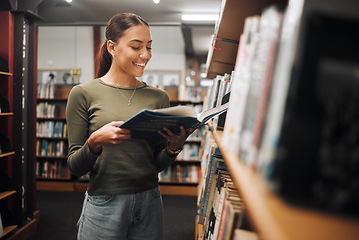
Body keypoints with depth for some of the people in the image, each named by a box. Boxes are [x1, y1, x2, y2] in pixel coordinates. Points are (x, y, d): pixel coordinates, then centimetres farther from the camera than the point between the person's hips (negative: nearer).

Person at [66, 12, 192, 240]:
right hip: (104, 205, -2)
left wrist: (173, 148, -13)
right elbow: (75, 167, -5)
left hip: (150, 203, 3)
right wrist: (95, 142, -24)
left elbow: (158, 164, 7)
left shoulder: (158, 97, 3)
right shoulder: (83, 93, -5)